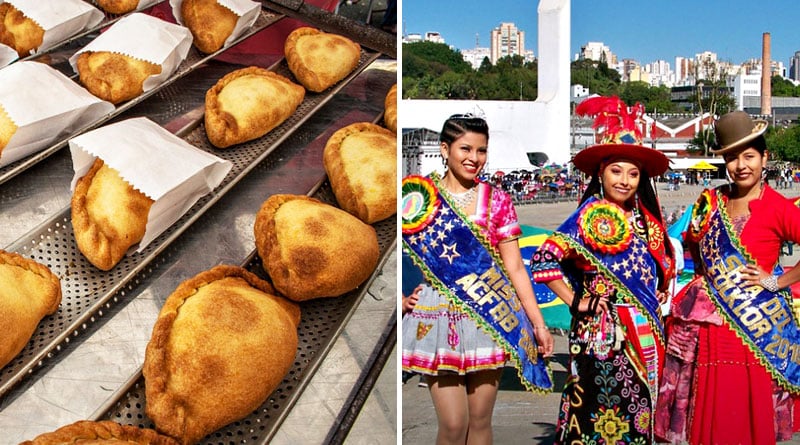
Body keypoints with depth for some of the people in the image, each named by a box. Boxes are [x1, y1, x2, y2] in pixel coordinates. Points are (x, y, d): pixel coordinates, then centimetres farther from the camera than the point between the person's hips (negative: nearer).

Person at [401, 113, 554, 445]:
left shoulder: (497, 200, 5)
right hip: (440, 316, -1)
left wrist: (539, 324, 2)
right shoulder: (420, 194, 1)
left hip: (490, 316, 2)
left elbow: (515, 268, 4)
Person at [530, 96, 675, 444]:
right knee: (601, 405, -1)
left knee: (638, 407, 12)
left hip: (644, 327, 7)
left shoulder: (645, 215, 8)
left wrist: (660, 292, 12)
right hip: (603, 327, -7)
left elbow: (661, 261, 26)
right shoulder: (591, 215, -12)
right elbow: (543, 260, -19)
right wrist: (575, 303, -15)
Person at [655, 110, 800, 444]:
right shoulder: (711, 201, 7)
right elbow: (692, 243, 24)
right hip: (707, 322, 4)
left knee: (750, 416, 4)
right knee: (707, 417, 9)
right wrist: (706, 274, 9)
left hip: (754, 325, -4)